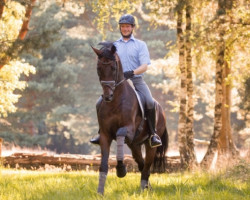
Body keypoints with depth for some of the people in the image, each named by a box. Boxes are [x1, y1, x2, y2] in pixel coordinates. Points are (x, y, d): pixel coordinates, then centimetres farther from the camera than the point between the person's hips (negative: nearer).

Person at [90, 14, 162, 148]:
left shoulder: (140, 45, 8)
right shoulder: (114, 45, 16)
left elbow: (144, 66, -4)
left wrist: (131, 72, -23)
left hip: (136, 80, -3)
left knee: (150, 103, -28)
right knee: (100, 104, -14)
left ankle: (153, 134, -16)